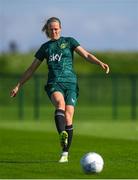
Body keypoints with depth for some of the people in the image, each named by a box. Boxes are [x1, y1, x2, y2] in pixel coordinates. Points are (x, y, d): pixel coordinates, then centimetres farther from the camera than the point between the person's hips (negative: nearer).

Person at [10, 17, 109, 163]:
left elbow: (86, 55, 1)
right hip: (54, 83, 1)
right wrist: (18, 86, 21)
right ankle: (62, 134, -55)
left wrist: (100, 63, -18)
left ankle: (65, 153, -2)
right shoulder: (45, 47, 17)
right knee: (60, 103, -33)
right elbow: (31, 69, 23)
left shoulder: (69, 41, 11)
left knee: (68, 117, -11)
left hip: (70, 83, -1)